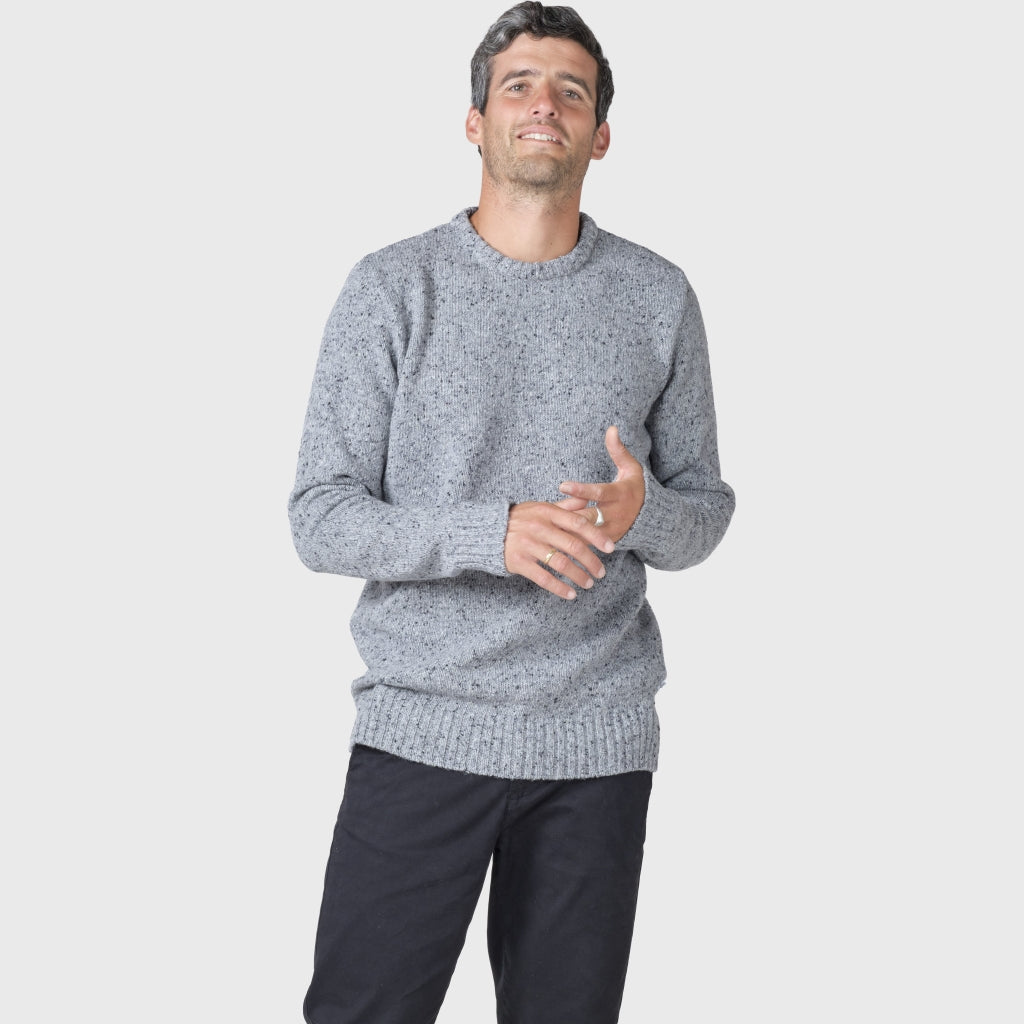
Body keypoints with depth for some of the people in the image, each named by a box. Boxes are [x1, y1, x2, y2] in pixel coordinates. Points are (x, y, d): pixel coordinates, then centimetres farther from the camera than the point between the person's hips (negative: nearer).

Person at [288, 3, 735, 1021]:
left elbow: (705, 513, 10)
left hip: (596, 744, 2)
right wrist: (488, 532, -21)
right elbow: (319, 519, -5)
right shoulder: (392, 287, -1)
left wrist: (643, 510, -15)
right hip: (420, 731, -2)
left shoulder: (658, 298, 6)